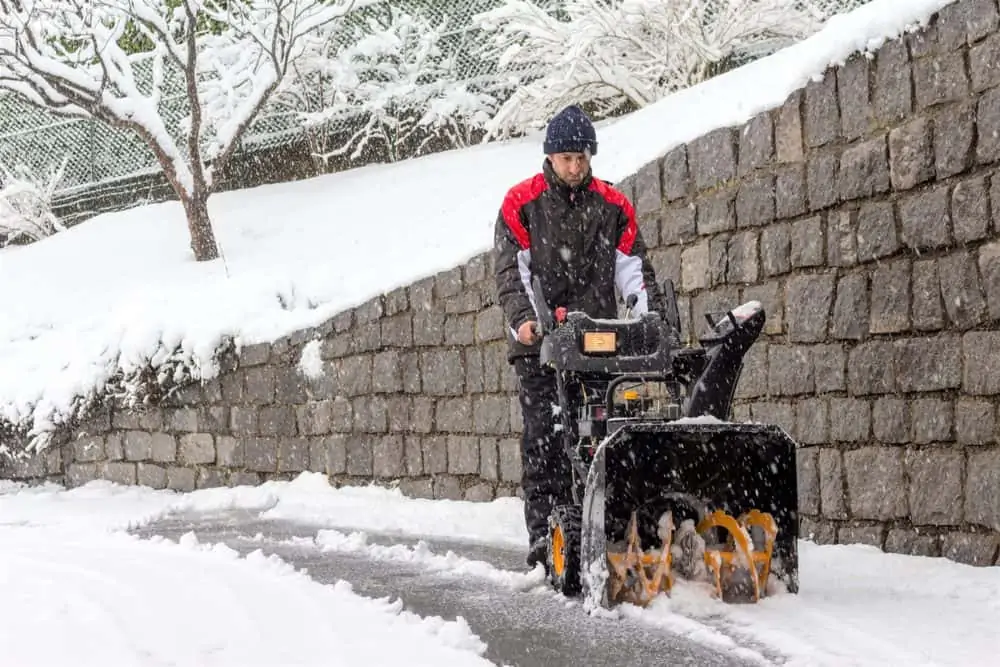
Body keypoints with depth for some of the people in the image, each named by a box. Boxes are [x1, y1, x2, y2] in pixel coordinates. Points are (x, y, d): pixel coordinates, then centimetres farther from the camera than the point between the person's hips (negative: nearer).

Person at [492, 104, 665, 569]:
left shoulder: (612, 206, 11)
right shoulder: (522, 203, 5)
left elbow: (633, 268, 8)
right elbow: (510, 269, -2)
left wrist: (652, 316, -8)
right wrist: (523, 317, -18)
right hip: (540, 341, -2)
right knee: (543, 438, -6)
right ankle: (543, 533, -6)